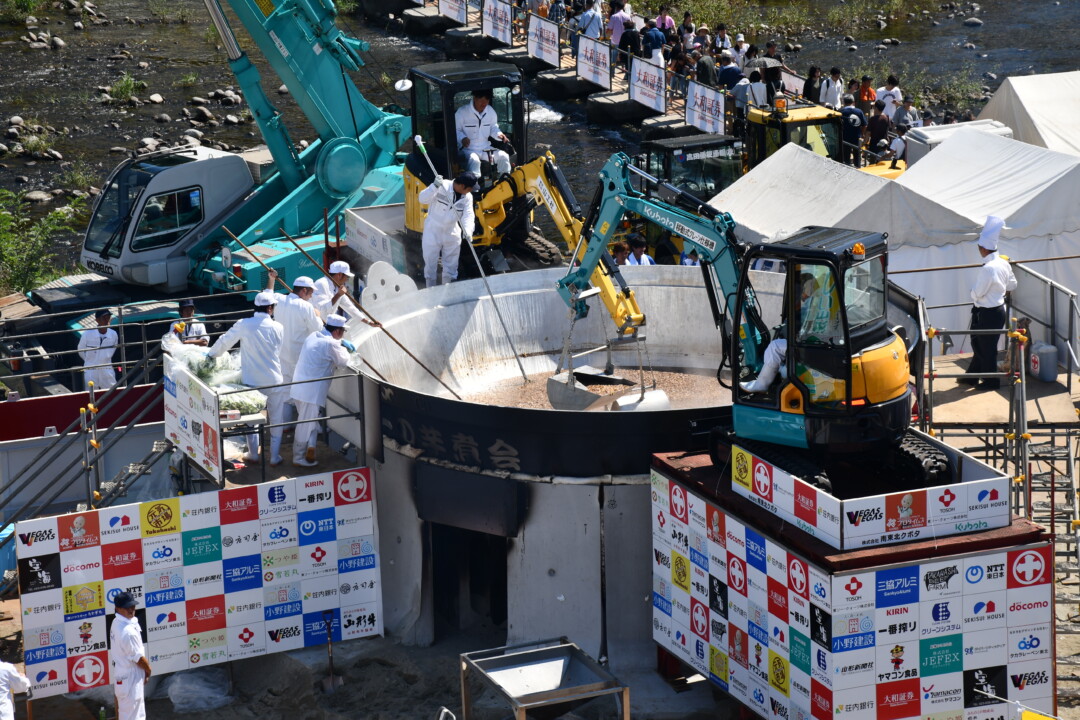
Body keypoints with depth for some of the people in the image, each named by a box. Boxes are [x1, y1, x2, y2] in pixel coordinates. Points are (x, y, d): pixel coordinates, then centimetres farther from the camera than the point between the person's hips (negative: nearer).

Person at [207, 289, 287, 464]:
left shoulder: (243, 325, -9)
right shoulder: (277, 327, -9)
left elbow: (224, 342, 2)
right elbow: (280, 352, 2)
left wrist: (211, 354, 20)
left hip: (251, 380, 1)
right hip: (274, 380, -1)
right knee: (276, 420, 10)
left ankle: (253, 454, 24)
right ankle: (275, 457, 14)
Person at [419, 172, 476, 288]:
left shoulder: (467, 197, -5)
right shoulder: (442, 187, -20)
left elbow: (468, 215, -13)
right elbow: (423, 199, -26)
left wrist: (467, 231, -32)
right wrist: (435, 186, -42)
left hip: (452, 233, 4)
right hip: (433, 231, -4)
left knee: (451, 265, 12)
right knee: (430, 262, 4)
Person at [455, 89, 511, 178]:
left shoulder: (490, 111, 4)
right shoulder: (462, 111, -10)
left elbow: (493, 127, 18)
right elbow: (456, 130, -4)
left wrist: (499, 134, -5)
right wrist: (462, 138, -25)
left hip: (486, 148, 5)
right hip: (468, 149, -5)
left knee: (503, 156, -14)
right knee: (474, 160, -37)